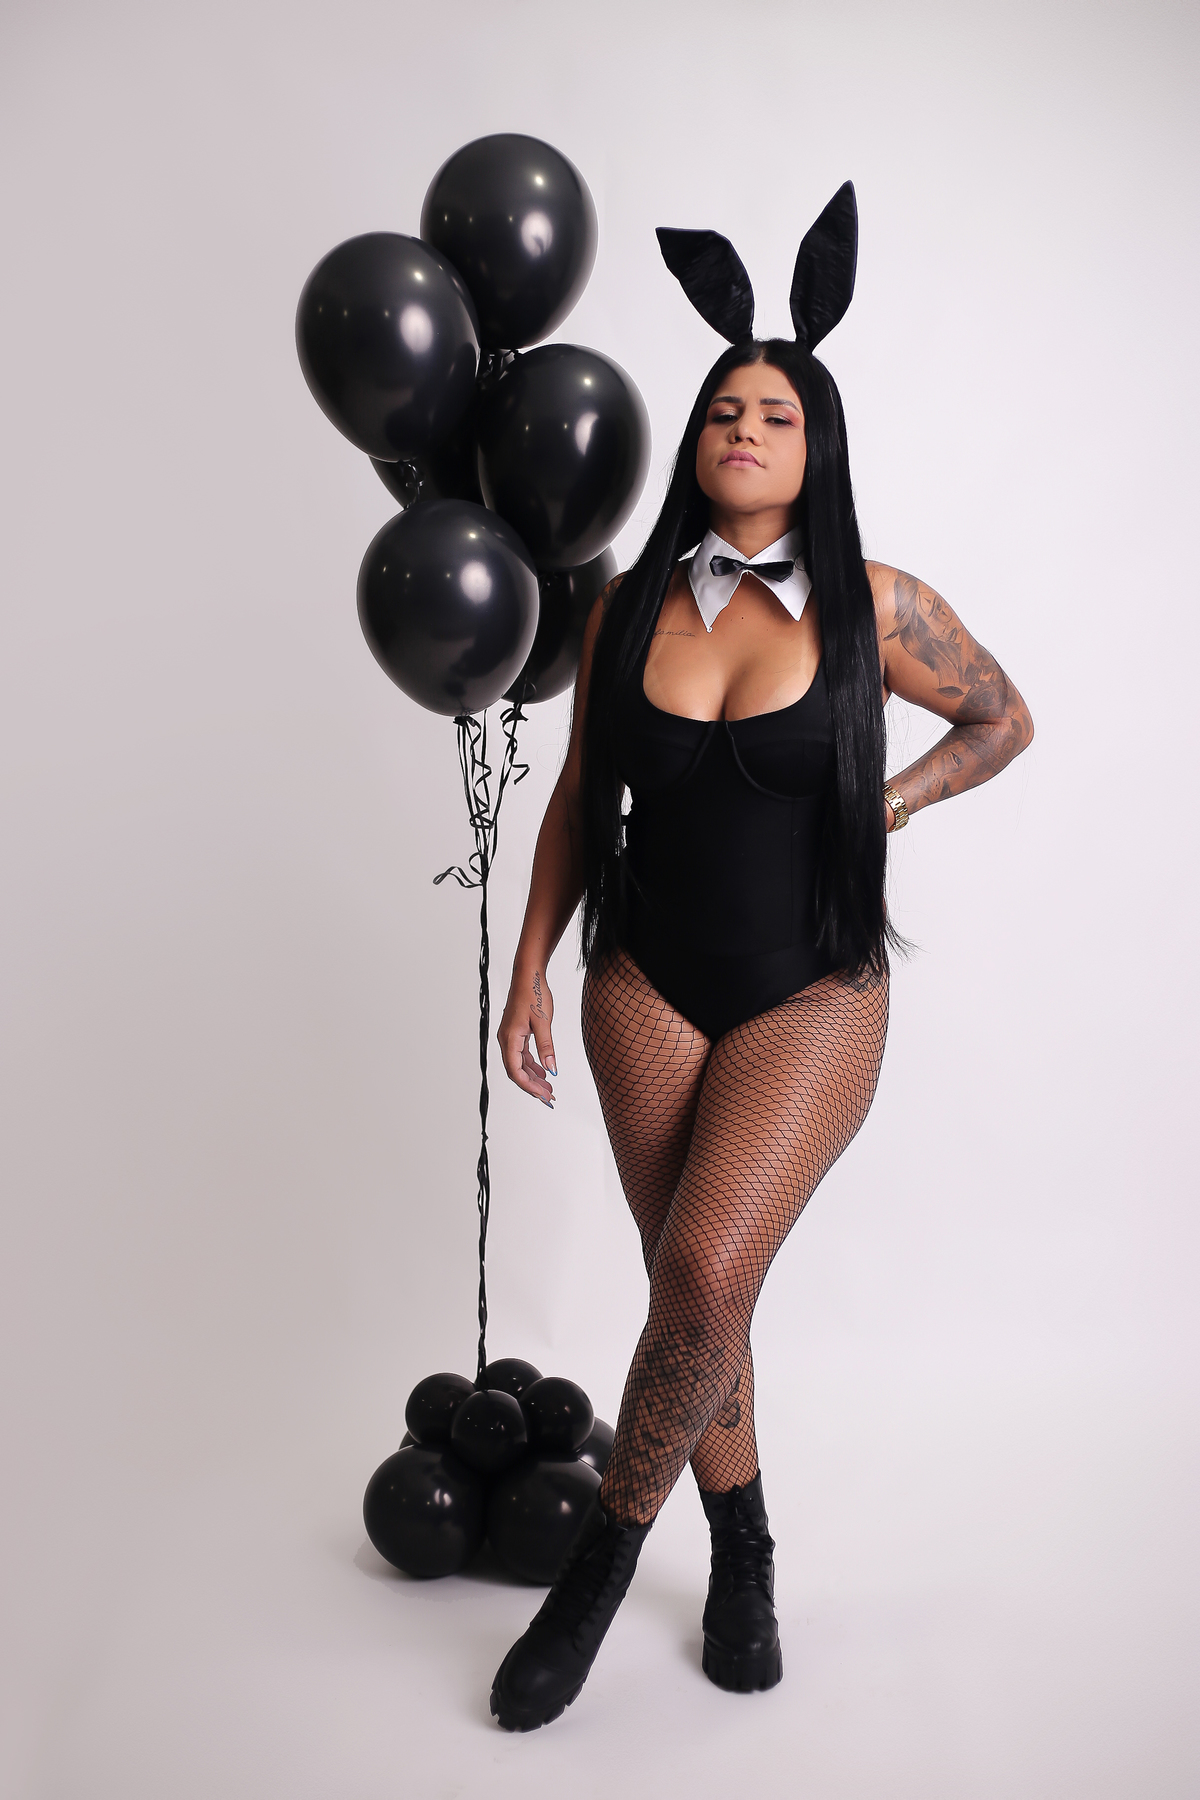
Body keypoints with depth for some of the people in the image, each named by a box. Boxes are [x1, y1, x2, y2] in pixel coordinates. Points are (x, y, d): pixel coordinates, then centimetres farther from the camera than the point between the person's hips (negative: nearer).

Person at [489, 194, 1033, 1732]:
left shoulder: (875, 608, -5)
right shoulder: (631, 605, 2)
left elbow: (1001, 720, 11)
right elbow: (578, 799, 8)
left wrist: (875, 812, 0)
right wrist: (530, 970, 5)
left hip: (811, 996, -3)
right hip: (649, 986, 3)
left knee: (707, 1271, -19)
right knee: (690, 1288, 10)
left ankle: (609, 1546, 7)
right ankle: (744, 1559, 32)